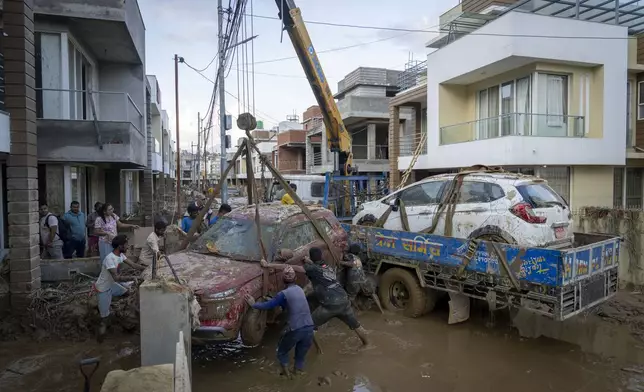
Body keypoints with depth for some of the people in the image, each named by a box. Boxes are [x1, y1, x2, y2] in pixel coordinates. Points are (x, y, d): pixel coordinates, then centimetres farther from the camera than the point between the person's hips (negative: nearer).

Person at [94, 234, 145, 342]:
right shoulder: (110, 259, -31)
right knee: (105, 317, -1)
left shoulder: (120, 255, -4)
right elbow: (116, 277, -35)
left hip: (111, 285, 8)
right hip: (103, 289, -8)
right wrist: (132, 278, -31)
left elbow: (133, 265, 3)